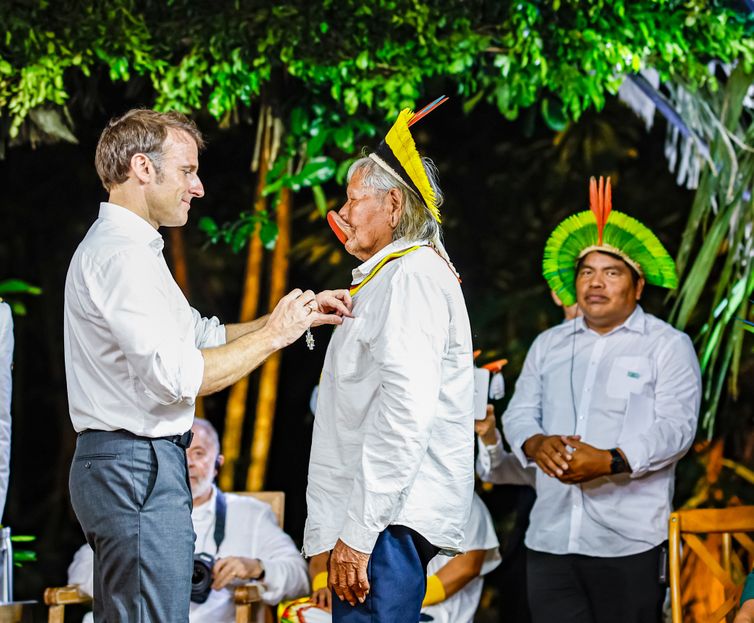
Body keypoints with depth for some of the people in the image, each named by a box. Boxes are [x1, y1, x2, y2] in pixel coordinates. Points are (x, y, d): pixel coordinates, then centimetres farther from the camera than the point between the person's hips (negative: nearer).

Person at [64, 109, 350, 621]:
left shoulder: (119, 247, 19)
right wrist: (274, 335, -12)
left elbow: (203, 336, 22)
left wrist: (300, 315, 13)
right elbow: (176, 376, -23)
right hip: (139, 468, -11)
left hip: (118, 467, 11)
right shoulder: (123, 255, -15)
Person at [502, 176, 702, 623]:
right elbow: (520, 412, 14)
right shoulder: (549, 345, 19)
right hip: (551, 536, 4)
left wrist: (611, 461, -23)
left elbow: (675, 427, -8)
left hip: (629, 540, -4)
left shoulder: (668, 346, 3)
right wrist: (536, 444, -11)